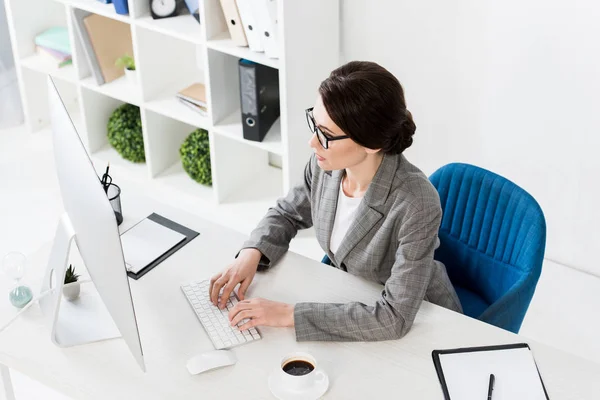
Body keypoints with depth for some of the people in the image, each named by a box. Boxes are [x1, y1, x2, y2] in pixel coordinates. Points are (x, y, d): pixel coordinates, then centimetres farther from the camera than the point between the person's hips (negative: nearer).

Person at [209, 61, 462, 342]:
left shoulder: (415, 203, -33)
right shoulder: (326, 164, -14)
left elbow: (395, 318, -34)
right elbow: (288, 213, 7)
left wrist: (289, 314, -33)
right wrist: (251, 253, -13)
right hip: (352, 301, 5)